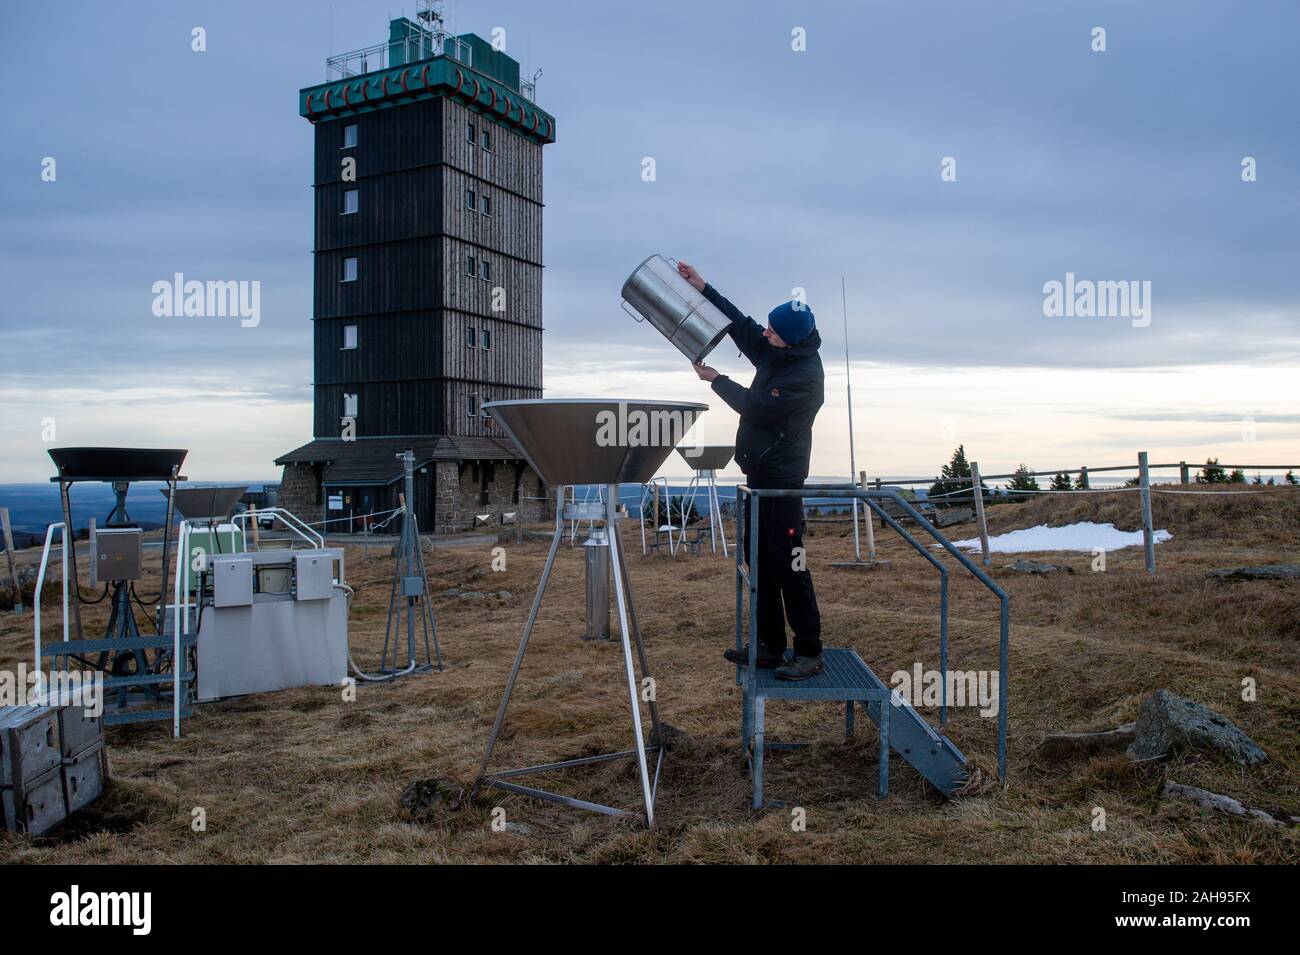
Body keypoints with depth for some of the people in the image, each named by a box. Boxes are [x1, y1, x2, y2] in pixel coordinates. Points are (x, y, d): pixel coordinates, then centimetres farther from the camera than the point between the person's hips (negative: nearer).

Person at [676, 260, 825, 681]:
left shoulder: (805, 375, -21)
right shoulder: (774, 352, 7)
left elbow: (755, 406, -19)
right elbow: (741, 323, 20)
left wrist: (716, 380, -4)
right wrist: (703, 289, 15)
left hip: (782, 477, -10)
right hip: (761, 471, 10)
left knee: (787, 563, -9)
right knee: (758, 559, 11)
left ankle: (809, 652, -1)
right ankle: (770, 645, 19)